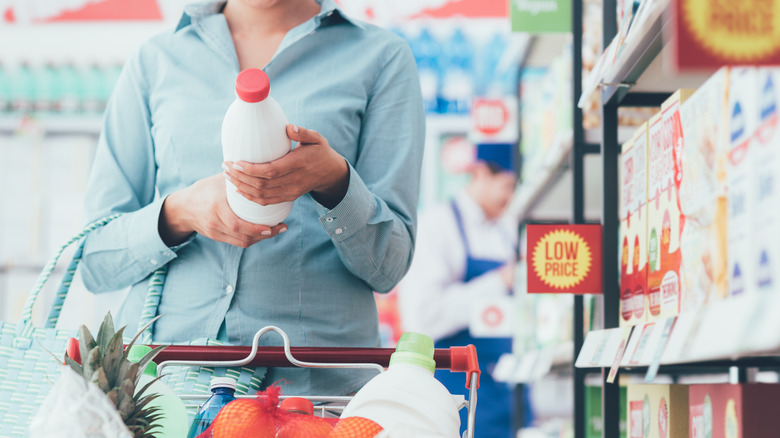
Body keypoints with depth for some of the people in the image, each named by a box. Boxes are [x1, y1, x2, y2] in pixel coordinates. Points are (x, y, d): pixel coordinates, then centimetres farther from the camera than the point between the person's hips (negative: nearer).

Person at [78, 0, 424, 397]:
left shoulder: (380, 57, 8)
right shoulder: (155, 61, 13)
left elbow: (388, 265, 4)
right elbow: (95, 262, 10)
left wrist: (334, 181, -16)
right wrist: (179, 212, -10)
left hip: (316, 380, -1)